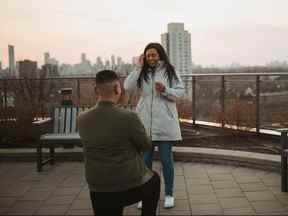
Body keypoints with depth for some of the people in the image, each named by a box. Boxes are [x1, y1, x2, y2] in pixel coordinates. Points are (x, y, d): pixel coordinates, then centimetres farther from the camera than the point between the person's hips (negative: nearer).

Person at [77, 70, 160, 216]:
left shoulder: (82, 119, -5)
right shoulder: (129, 117, -20)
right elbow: (147, 146, -4)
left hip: (99, 191, 3)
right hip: (131, 186, -3)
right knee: (154, 180, 32)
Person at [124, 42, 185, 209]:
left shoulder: (170, 71, 0)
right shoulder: (142, 72, 6)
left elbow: (181, 91, -3)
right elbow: (128, 87, -7)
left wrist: (165, 90, -19)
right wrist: (139, 67, -8)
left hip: (165, 123, -2)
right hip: (145, 123, 3)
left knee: (166, 159, 7)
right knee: (145, 160, 10)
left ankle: (169, 194, 22)